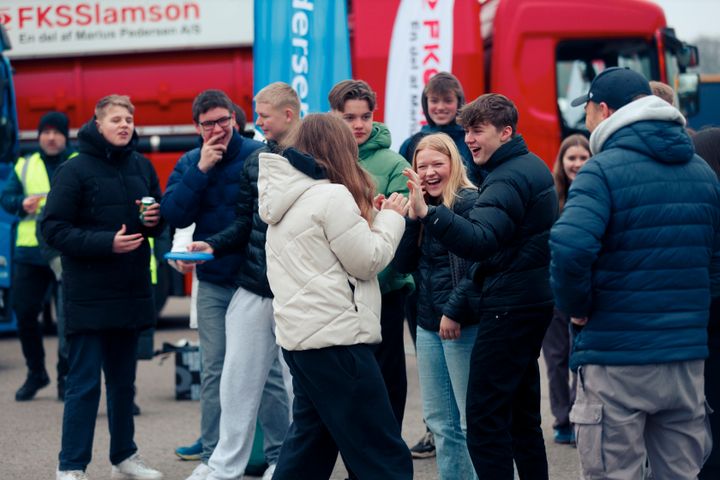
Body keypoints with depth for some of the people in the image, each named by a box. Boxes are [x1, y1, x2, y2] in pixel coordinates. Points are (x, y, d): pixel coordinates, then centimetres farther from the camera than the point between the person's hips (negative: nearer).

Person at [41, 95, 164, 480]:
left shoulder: (142, 167, 9)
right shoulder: (75, 170, -8)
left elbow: (159, 221, 20)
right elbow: (53, 230, -11)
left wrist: (156, 219, -4)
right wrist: (106, 242, -20)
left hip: (131, 293, 6)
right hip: (89, 294, -6)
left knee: (123, 380, 16)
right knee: (85, 382, -5)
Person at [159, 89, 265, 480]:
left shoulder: (259, 155, -8)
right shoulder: (189, 163, 8)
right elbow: (174, 215, -3)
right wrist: (201, 170, -11)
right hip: (213, 284, 4)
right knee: (213, 371, 6)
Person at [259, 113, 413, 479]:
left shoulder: (288, 197, 13)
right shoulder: (332, 196, -14)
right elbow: (368, 261, -11)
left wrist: (371, 217, 14)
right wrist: (390, 218, 3)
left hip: (300, 334, 9)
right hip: (335, 338, -9)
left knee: (312, 440, 15)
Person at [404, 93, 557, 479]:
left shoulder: (507, 179, -17)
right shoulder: (533, 167, 15)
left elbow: (479, 241, -33)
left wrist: (426, 214, -47)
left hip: (508, 308, -11)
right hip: (533, 302, 11)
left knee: (484, 420, -11)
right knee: (522, 414, 17)